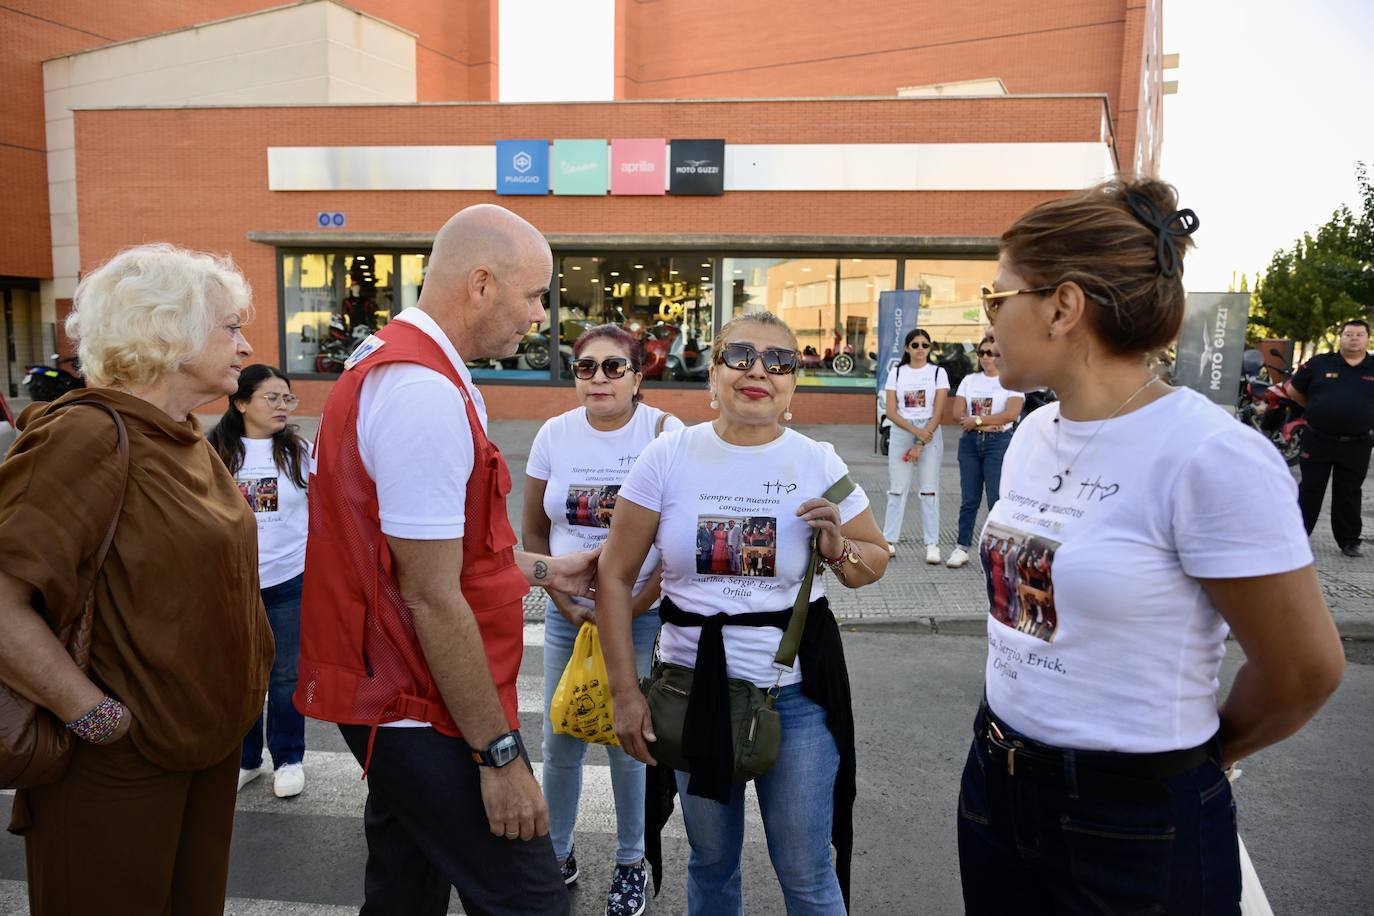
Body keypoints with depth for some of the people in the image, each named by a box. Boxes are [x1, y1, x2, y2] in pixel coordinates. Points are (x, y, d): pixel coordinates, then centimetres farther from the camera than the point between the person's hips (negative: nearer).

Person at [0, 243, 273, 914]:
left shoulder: (186, 442, 7)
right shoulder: (87, 436, -20)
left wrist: (234, 701, 8)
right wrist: (98, 717, -23)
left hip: (208, 743, 8)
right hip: (121, 769, -8)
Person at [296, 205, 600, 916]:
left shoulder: (392, 364, 12)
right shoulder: (426, 393, -22)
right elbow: (432, 598, -23)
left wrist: (541, 570, 27)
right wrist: (500, 752, -17)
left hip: (391, 697, 11)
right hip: (428, 719, -10)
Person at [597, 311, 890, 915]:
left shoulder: (819, 463, -4)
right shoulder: (669, 457, -7)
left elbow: (875, 562, 8)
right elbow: (616, 576, -3)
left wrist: (839, 548, -15)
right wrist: (625, 691, -6)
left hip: (797, 689, 0)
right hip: (694, 684, 1)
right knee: (711, 864, 18)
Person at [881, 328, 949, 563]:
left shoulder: (938, 372, 2)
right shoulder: (896, 373, 6)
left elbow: (938, 412, -4)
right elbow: (891, 412, 0)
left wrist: (921, 444, -11)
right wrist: (916, 431, -13)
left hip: (930, 432, -1)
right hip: (901, 432, 2)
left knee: (929, 490, -2)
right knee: (897, 489, 2)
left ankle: (932, 544, 2)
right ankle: (889, 541, 8)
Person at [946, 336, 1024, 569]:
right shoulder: (969, 379, 13)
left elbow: (1012, 413, -14)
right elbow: (958, 412, 3)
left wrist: (977, 420, -14)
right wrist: (985, 424, -12)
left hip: (998, 443, -4)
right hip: (970, 441, 4)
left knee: (997, 499, -3)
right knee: (968, 499, 7)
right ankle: (962, 547, 13)